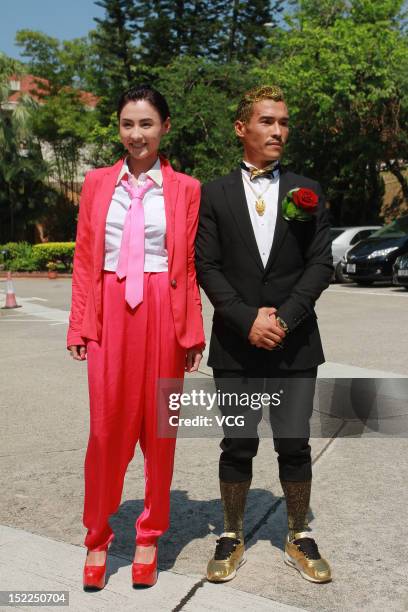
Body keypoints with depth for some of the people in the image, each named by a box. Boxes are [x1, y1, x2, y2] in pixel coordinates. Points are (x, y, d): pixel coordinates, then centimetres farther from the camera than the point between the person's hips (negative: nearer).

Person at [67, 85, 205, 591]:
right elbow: (84, 259, 7)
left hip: (162, 312, -1)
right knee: (106, 428, 4)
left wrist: (192, 333, 0)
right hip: (110, 312, 1)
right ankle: (97, 538, 23)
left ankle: (149, 536, 25)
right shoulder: (97, 183, 9)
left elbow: (189, 265, 3)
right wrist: (80, 325, 1)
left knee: (158, 427, 7)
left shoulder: (184, 189, 4)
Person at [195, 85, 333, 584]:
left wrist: (284, 319, -11)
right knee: (237, 446, 8)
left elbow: (320, 264, 1)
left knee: (294, 446, 7)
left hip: (294, 342, 1)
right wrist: (247, 319, -13)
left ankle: (299, 538, 25)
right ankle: (232, 538, 25)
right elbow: (206, 266, -2)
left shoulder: (307, 192, 7)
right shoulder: (214, 194, 5)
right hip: (235, 343, 0)